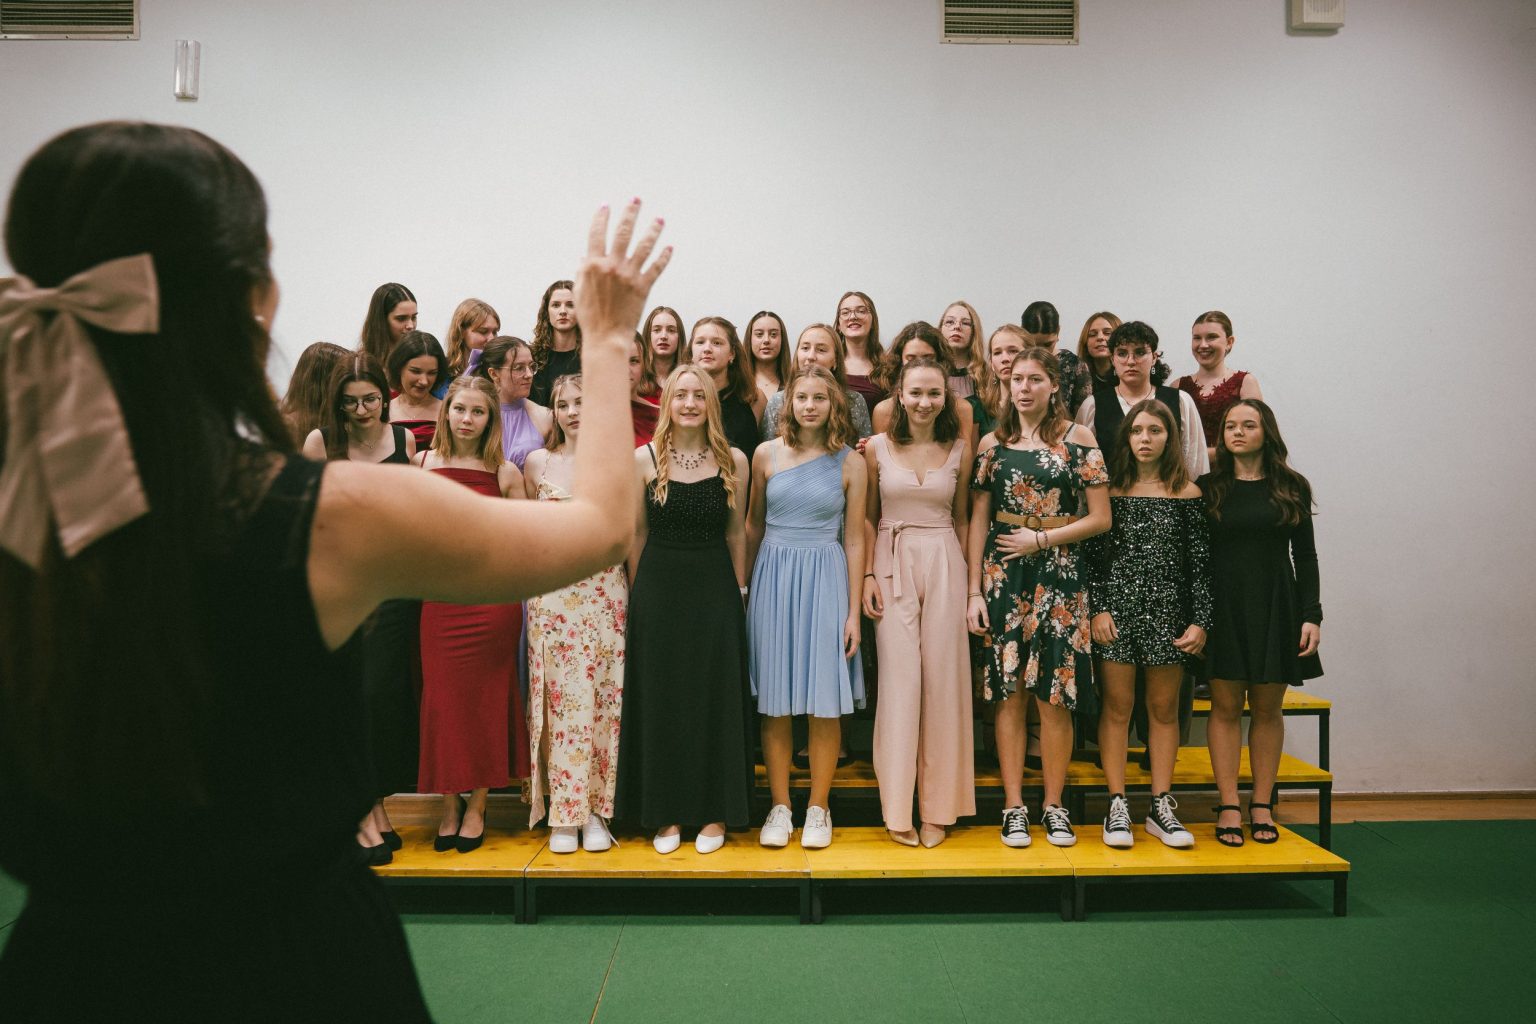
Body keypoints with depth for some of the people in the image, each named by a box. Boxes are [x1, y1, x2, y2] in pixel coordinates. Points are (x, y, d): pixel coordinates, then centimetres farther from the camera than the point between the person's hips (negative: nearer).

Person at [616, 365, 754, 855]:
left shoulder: (733, 461, 0)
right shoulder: (643, 459, 0)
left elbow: (736, 532, 7)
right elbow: (638, 535, 5)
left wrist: (739, 590, 6)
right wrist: (637, 595, 5)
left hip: (715, 589, 0)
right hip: (658, 589, 0)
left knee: (715, 698, 5)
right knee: (659, 700, 6)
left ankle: (714, 812, 20)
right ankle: (665, 814, 20)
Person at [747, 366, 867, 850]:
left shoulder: (849, 464, 1)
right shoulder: (767, 454, 3)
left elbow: (853, 540, 1)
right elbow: (753, 525, 11)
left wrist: (854, 611, -2)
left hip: (825, 579, -1)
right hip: (773, 577, 1)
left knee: (825, 702, 1)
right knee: (775, 702, 5)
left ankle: (818, 809, 16)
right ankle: (780, 807, 18)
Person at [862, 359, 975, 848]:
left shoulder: (959, 451, 6)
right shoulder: (877, 448, 3)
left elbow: (962, 519, 11)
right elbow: (868, 517, 6)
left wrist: (969, 579, 4)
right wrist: (868, 576, -3)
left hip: (944, 567, 1)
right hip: (893, 566, -1)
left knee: (943, 679, 2)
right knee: (900, 679, -2)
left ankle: (938, 807, 14)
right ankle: (898, 808, 9)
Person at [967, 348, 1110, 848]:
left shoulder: (1079, 439, 3)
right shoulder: (993, 443, 8)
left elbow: (1100, 518, 0)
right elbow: (978, 521, 6)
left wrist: (1041, 538, -8)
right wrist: (974, 591, 1)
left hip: (1060, 572, -1)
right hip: (1002, 574, 1)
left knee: (1055, 693, 1)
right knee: (1009, 690, 3)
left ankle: (1054, 805, 15)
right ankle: (1014, 806, 12)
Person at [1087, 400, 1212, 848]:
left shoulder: (1187, 494, 3)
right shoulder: (1110, 489, 2)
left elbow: (1200, 562, 3)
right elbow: (1094, 555, 0)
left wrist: (1200, 621, -3)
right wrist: (1097, 608, -9)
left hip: (1169, 609, 1)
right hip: (1117, 606, -1)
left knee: (1164, 708, 8)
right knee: (1116, 707, 2)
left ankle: (1161, 807, 18)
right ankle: (1117, 807, 10)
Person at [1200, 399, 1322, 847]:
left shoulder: (1291, 488, 6)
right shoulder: (1209, 487, 4)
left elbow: (1305, 556, 6)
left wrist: (1311, 615, -2)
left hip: (1275, 605, 1)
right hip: (1223, 605, -1)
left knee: (1267, 709, 6)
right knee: (1225, 706, 0)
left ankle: (1262, 805, 16)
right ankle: (1229, 806, 6)